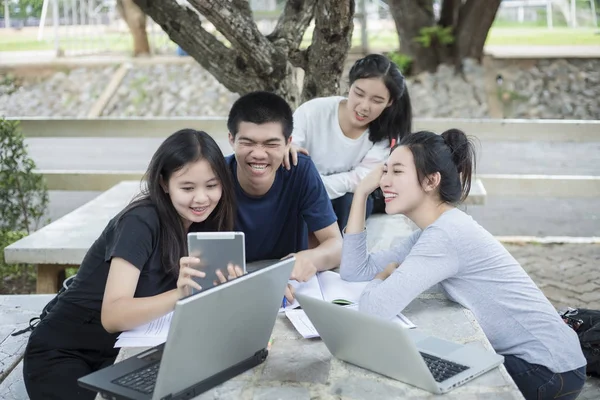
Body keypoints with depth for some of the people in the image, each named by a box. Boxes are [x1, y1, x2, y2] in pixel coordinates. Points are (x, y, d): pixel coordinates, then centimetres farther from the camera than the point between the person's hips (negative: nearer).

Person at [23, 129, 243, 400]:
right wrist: (179, 294, -46)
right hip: (61, 353, -5)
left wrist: (228, 286, -28)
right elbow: (112, 315, -31)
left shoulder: (204, 222, -3)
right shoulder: (141, 222, -23)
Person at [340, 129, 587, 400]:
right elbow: (354, 272, 1)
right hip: (524, 357, 8)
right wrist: (362, 191, -2)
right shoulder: (435, 229, 5)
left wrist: (385, 275, -10)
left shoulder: (445, 235, -24)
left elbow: (374, 309, -33)